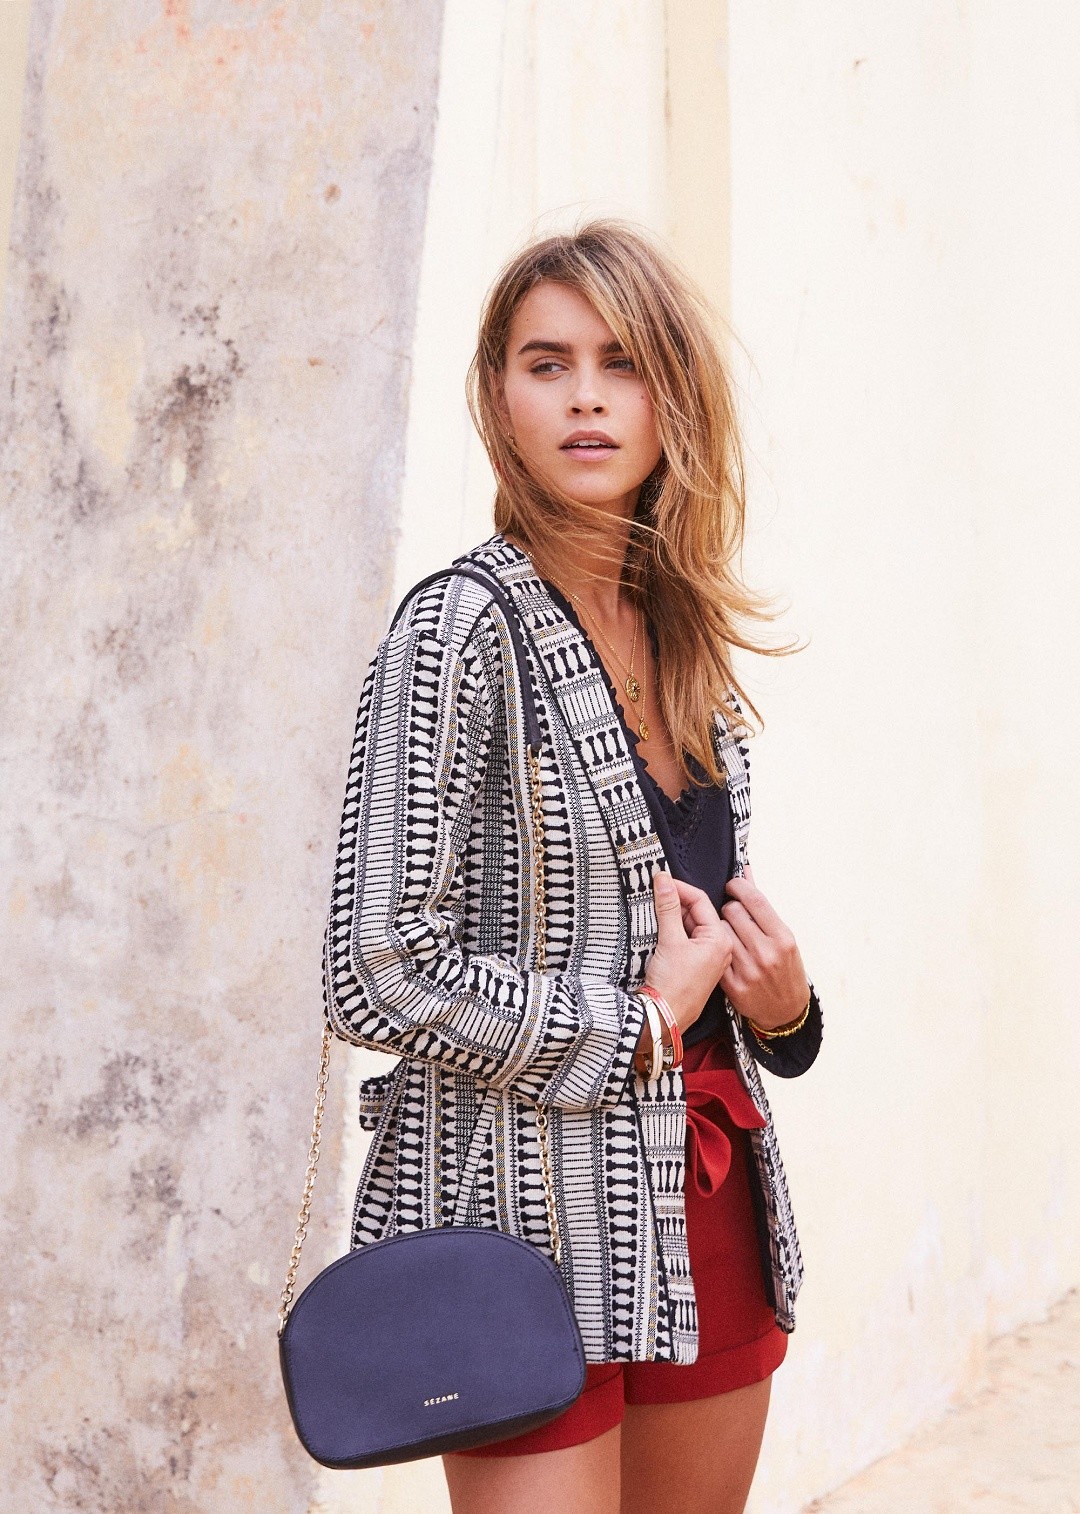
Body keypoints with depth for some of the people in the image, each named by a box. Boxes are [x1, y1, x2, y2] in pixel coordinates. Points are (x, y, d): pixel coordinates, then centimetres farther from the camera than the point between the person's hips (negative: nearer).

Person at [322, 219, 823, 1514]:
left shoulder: (685, 637, 7)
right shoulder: (464, 629, -14)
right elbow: (382, 973, -19)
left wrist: (777, 997, 0)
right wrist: (634, 1030, -12)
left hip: (711, 1199, 7)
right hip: (538, 1213, -7)